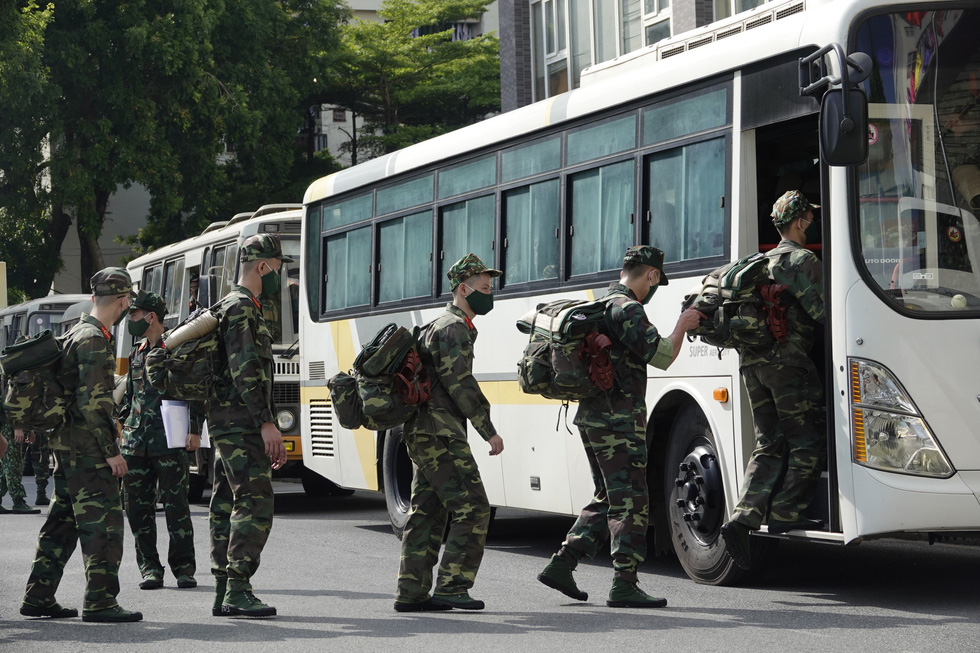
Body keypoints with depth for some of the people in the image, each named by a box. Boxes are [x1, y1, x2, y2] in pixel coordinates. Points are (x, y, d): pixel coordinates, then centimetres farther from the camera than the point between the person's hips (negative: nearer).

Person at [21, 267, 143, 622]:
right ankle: (100, 602, -8)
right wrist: (111, 450, -19)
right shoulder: (94, 339, -15)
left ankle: (38, 597, 18)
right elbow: (91, 402, -21)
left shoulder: (76, 333, 16)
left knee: (63, 521, 14)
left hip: (66, 442, 10)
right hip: (86, 445, -10)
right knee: (103, 521, -8)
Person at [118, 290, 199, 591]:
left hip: (168, 441, -6)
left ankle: (183, 567, 2)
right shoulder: (136, 354, 18)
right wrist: (120, 426, 20)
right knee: (138, 507, 4)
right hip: (135, 441, 6)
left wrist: (194, 430, -13)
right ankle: (149, 568, 11)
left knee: (175, 505, -4)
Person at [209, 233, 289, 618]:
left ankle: (224, 593, 11)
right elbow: (244, 371, -21)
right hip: (240, 423, -11)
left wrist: (268, 428, 25)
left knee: (228, 504, 9)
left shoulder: (241, 307, 23)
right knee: (254, 503, -13)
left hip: (228, 424, 11)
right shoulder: (241, 308, -11)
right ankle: (237, 590, -15)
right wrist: (266, 423, -24)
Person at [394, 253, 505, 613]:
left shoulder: (444, 326, 22)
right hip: (440, 435, -10)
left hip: (423, 434, 10)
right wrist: (489, 431, -17)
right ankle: (451, 587, -10)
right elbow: (460, 384, -19)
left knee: (427, 514, 9)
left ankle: (411, 593, 9)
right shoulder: (453, 328, -11)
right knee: (472, 509, -9)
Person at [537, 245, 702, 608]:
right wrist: (682, 326, -6)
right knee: (631, 501, -6)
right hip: (619, 420, -10)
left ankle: (561, 565, 14)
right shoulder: (627, 309, -14)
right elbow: (661, 356, -20)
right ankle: (624, 585, -7)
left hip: (591, 416, 10)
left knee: (608, 498, 17)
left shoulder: (600, 305, 16)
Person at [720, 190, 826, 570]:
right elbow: (823, 310, -12)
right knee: (807, 442, 1)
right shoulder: (802, 260, -3)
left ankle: (744, 518, -7)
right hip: (787, 357, -8)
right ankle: (786, 515, -4)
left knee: (770, 445, 6)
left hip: (751, 360, 8)